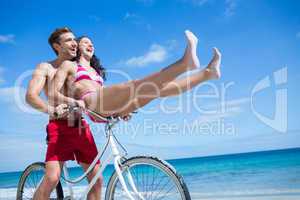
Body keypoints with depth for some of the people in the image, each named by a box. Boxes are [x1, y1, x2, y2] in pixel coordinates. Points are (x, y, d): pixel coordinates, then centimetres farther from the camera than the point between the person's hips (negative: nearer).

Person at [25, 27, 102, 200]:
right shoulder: (46, 67, 5)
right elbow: (31, 96, -10)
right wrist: (50, 109, -31)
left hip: (82, 127, 4)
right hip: (60, 127, -4)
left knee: (97, 180, 3)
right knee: (52, 178, -19)